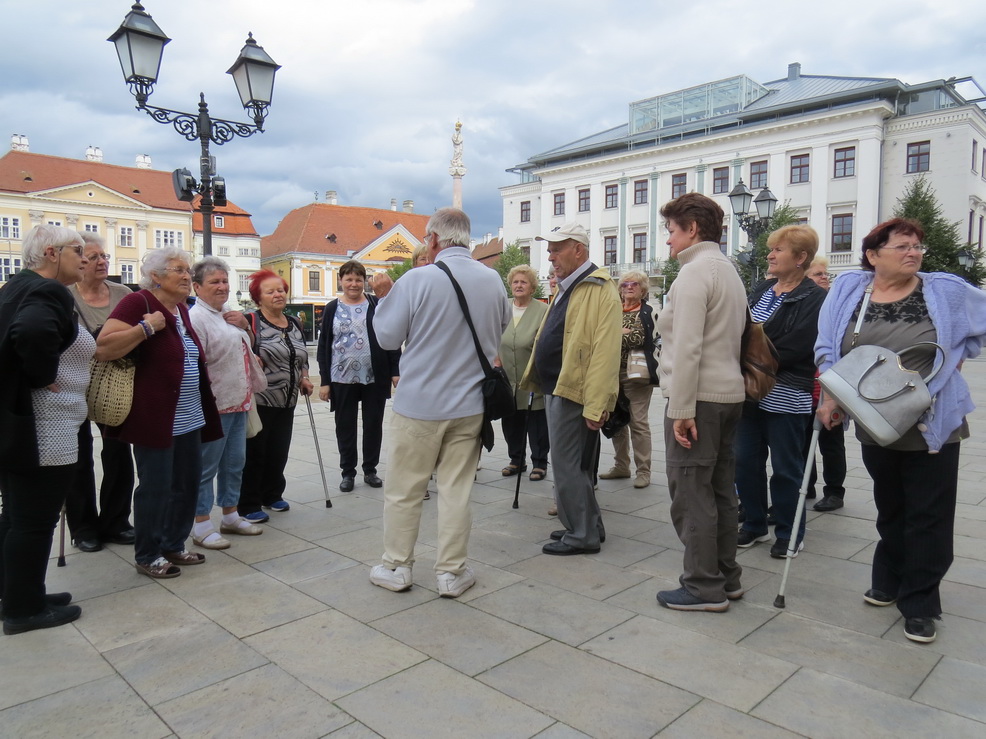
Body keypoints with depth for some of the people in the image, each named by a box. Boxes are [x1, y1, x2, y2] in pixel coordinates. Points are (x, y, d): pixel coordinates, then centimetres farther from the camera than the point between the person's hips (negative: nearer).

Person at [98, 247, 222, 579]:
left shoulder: (181, 309, 14)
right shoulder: (138, 303, -11)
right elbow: (103, 347, -22)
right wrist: (147, 326, -24)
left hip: (189, 417, 8)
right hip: (155, 418, -8)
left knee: (187, 483, 13)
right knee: (155, 487, 1)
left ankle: (173, 545, 29)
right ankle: (147, 556, 17)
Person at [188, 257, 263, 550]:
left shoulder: (228, 316, 15)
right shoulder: (196, 317, -13)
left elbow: (246, 348, 26)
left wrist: (245, 325, 6)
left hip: (238, 403, 9)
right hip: (214, 406, -9)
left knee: (235, 463, 17)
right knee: (207, 467, 2)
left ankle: (230, 516, 30)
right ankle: (201, 525, 12)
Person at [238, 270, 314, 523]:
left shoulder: (294, 324, 14)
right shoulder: (251, 322, -8)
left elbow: (302, 357, 23)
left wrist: (303, 378, 10)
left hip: (286, 401, 6)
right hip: (259, 401, -6)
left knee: (279, 452, 13)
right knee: (254, 452, 1)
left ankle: (272, 495, 30)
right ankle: (248, 505, 13)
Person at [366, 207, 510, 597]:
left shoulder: (416, 280, -14)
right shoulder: (493, 280, 0)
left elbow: (387, 337, -6)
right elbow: (502, 329, 16)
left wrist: (384, 296, 8)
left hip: (419, 404, -3)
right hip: (471, 405, 4)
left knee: (404, 490, 12)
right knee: (456, 490, 11)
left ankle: (396, 567, 24)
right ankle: (452, 572, 19)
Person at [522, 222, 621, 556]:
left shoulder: (600, 289, -15)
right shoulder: (567, 287, 17)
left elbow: (604, 352, -22)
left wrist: (595, 405, -26)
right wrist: (535, 379, 15)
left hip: (573, 394, -10)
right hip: (556, 390, 10)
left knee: (568, 466, -1)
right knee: (574, 465, 17)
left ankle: (581, 536, 13)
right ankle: (588, 527, 31)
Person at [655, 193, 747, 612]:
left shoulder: (694, 273, -12)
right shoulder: (729, 271, 18)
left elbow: (687, 348, -20)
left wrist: (681, 410, -20)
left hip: (699, 398, -10)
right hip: (730, 393, 10)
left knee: (691, 494, -3)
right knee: (719, 490, 15)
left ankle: (704, 588, 5)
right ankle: (726, 578, 25)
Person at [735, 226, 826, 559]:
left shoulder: (814, 299, -8)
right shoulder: (762, 289, 12)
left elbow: (793, 349, -17)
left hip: (786, 397, -6)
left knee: (786, 469, 5)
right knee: (746, 460, 11)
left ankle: (789, 534, 22)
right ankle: (754, 525, 27)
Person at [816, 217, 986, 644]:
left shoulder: (946, 290, -4)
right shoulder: (847, 289, -1)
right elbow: (827, 347, -1)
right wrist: (831, 396, -9)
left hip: (933, 425, -1)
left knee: (928, 517, 4)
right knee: (889, 511, 18)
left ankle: (919, 605, 18)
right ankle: (889, 583, 36)